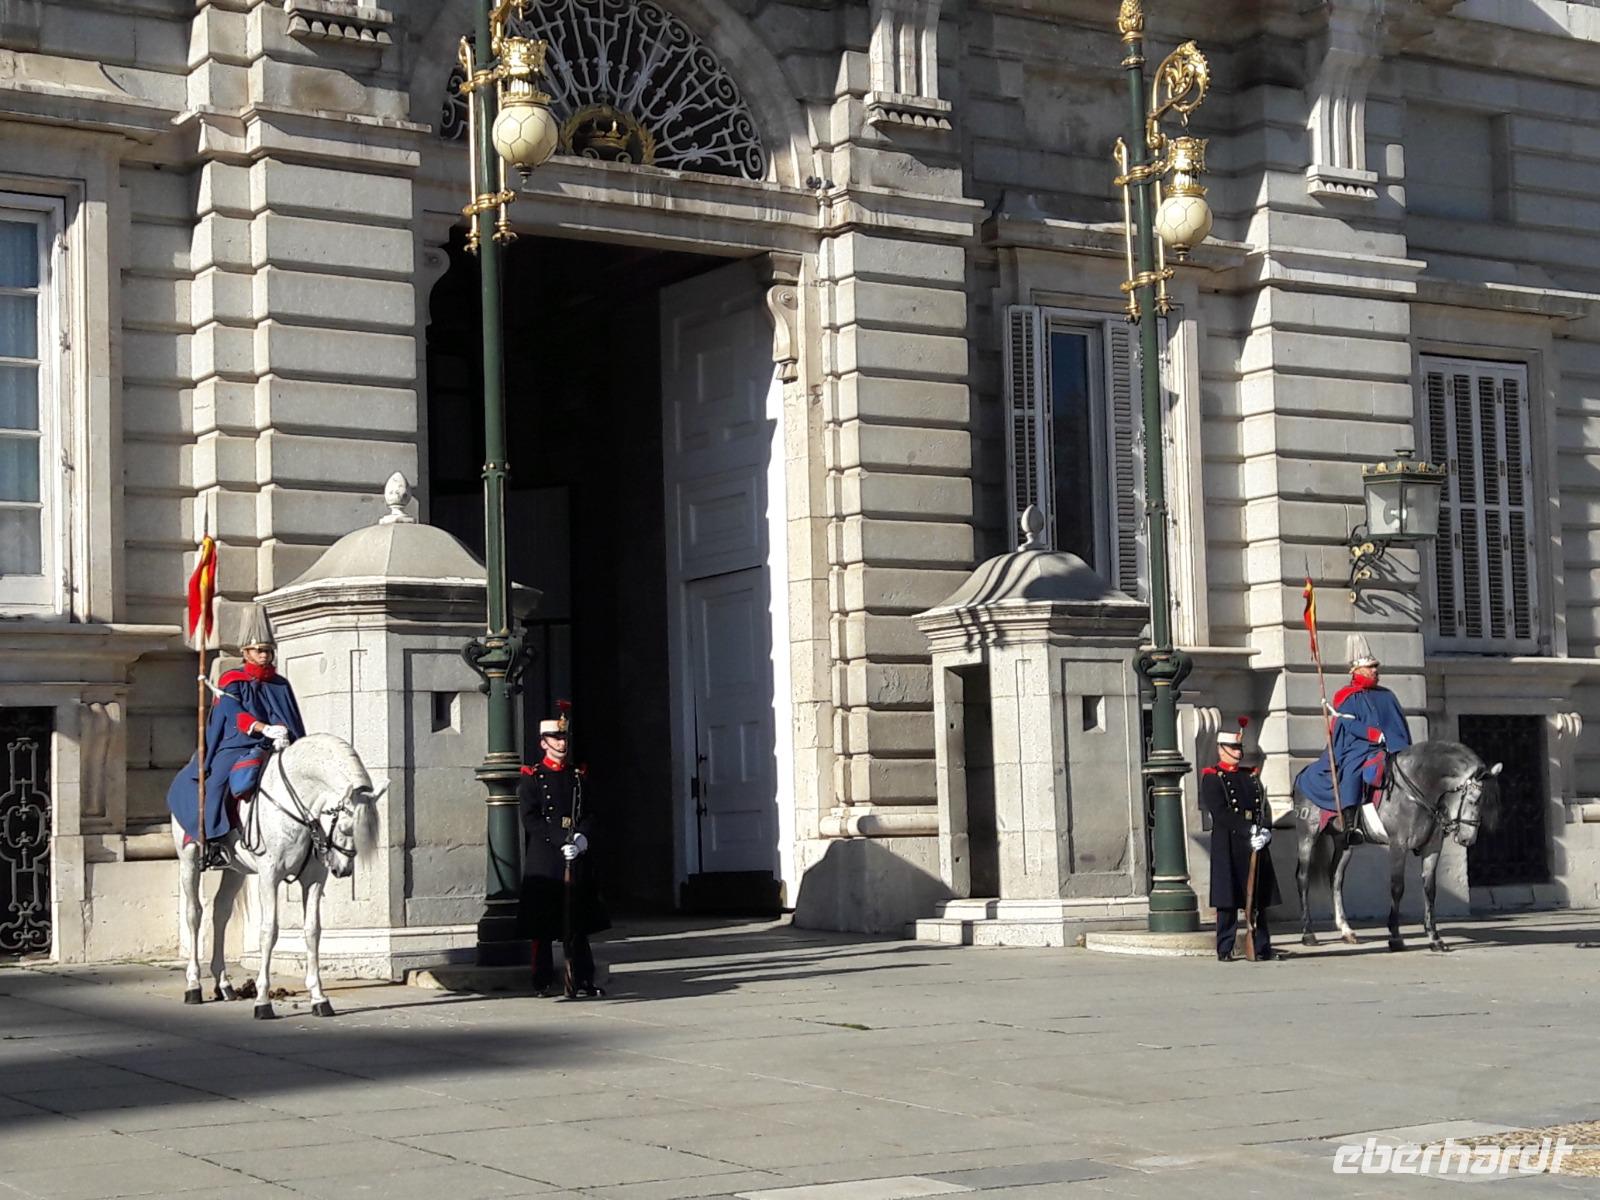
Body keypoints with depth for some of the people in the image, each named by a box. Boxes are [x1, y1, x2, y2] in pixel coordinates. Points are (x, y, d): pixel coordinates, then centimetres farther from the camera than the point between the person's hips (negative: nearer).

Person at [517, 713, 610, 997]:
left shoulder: (577, 776, 15)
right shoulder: (532, 777, 1)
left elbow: (589, 814, 12)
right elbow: (530, 819, -8)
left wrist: (582, 837, -8)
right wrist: (562, 841, -16)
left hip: (576, 857, 4)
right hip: (543, 860, -4)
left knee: (578, 921, 4)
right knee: (542, 923, -2)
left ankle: (583, 980, 5)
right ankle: (543, 981, 5)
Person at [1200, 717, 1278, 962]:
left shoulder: (1251, 776, 17)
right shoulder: (1212, 778, 0)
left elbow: (1265, 808, 10)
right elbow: (1220, 813, -11)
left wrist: (1265, 831, -9)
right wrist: (1249, 831, -18)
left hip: (1256, 845, 5)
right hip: (1227, 847, -5)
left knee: (1259, 900, 5)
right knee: (1228, 901, -4)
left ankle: (1261, 947, 9)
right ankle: (1225, 950, 1)